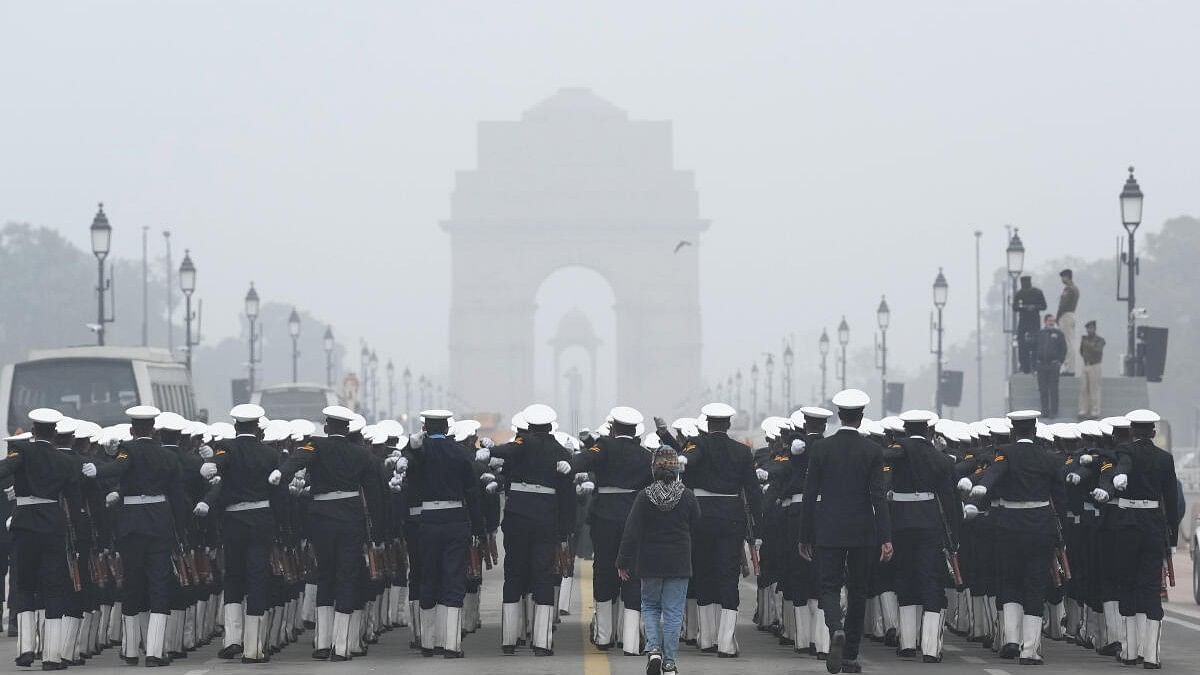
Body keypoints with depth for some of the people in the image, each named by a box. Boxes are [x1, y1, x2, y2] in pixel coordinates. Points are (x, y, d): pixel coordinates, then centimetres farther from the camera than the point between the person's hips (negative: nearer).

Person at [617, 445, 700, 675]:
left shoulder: (644, 496, -8)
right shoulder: (687, 496, -6)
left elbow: (631, 532, -8)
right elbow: (698, 526, 3)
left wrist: (623, 562, -3)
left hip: (650, 562, 0)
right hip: (679, 564, 0)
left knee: (650, 605, 17)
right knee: (673, 612, 6)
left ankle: (653, 648, -3)